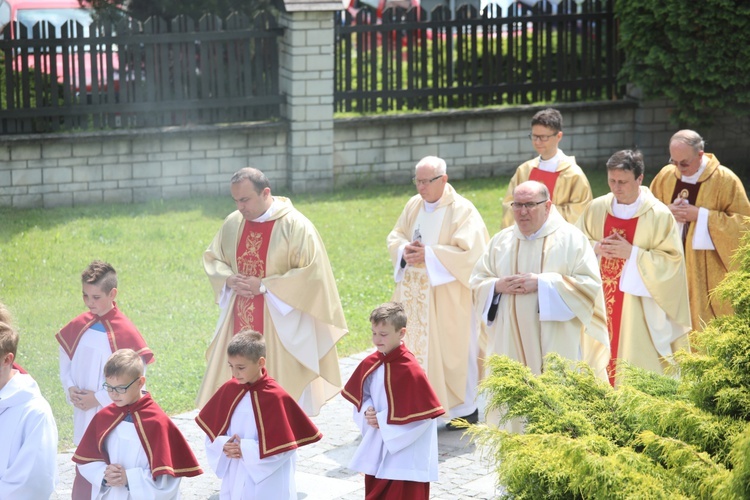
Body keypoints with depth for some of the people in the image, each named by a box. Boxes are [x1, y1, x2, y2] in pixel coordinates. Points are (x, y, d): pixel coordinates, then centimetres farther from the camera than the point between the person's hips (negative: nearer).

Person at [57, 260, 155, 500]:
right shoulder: (77, 327, 3)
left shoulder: (125, 332, -14)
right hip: (83, 415, 5)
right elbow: (65, 365, 14)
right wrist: (70, 389, -5)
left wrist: (98, 398, -14)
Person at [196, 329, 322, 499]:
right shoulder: (228, 391, 0)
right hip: (234, 482, 5)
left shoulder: (275, 397, -16)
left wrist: (246, 450, -20)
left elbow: (283, 446, -16)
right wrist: (224, 446, -13)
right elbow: (212, 430, 7)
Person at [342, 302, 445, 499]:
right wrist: (367, 412, -9)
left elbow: (425, 412, -21)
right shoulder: (370, 364, 0)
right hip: (377, 448, 7)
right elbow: (359, 396, 14)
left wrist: (384, 421, -18)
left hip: (405, 452, -7)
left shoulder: (410, 370, -21)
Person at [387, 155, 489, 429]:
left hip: (447, 298, -6)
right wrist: (404, 250, -9)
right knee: (416, 347, 6)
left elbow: (469, 252, -18)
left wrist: (429, 255, -21)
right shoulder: (414, 205, 8)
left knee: (453, 352, 0)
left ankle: (465, 409, 10)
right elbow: (395, 236, 14)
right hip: (415, 296, 6)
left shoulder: (462, 210, -11)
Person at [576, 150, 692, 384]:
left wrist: (633, 254, -18)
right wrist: (596, 248, -11)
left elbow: (672, 261, -9)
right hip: (600, 303, 4)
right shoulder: (596, 209, 3)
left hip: (638, 307, -3)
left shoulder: (659, 215, -8)